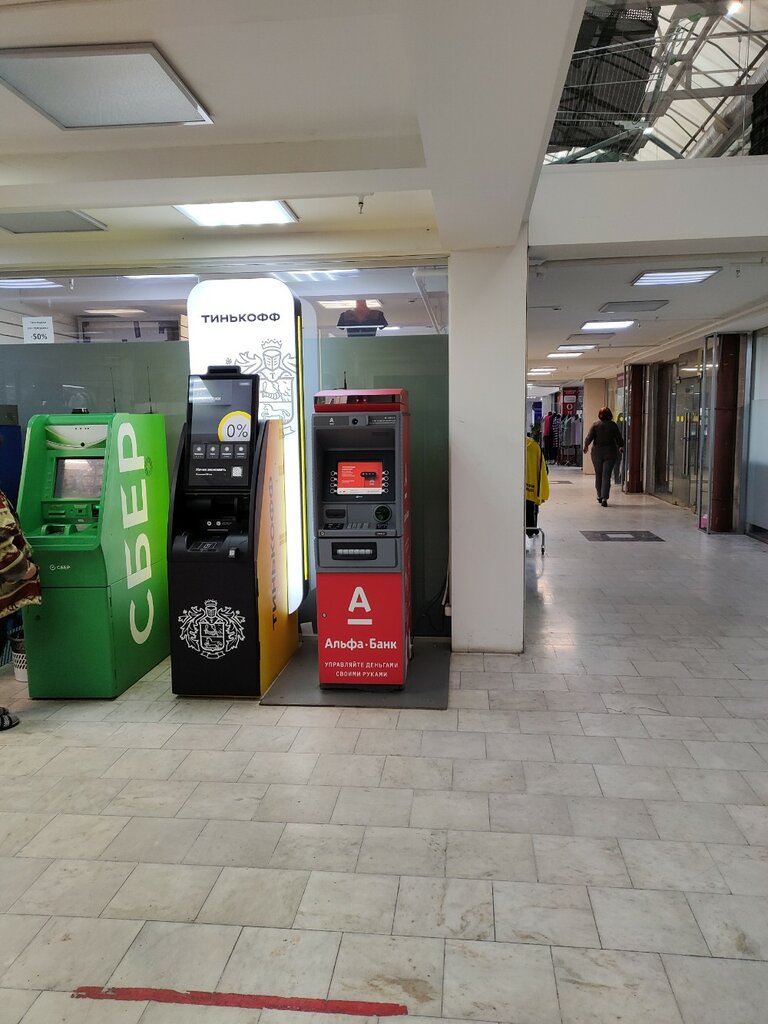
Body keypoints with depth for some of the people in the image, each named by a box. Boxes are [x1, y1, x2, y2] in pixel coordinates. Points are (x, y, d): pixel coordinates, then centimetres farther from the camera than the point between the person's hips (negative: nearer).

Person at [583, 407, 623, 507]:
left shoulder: (595, 424, -5)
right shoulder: (613, 425, -4)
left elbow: (589, 437, -8)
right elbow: (619, 439, 1)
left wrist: (586, 446, 12)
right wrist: (621, 447, 21)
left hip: (597, 452, 1)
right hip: (610, 452, -1)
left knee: (598, 475, 15)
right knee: (606, 475, -2)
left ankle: (600, 496, 25)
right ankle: (604, 498, -11)